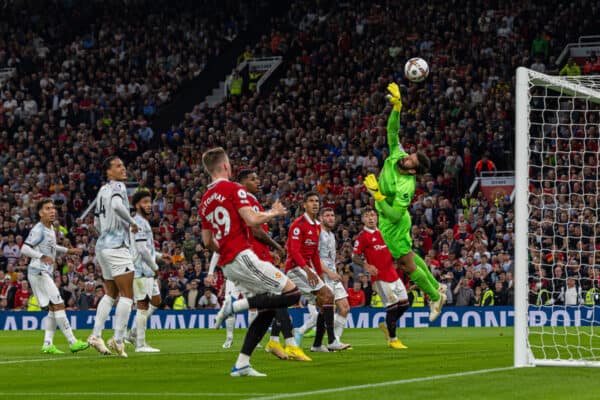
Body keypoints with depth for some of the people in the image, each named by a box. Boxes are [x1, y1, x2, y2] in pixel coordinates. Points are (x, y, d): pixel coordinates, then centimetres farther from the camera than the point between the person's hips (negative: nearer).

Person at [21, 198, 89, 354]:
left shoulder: (51, 228, 14)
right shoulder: (38, 230, -14)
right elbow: (24, 249, -20)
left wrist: (68, 251, 25)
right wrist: (42, 257, -33)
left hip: (46, 273, 10)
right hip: (39, 272, -10)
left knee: (53, 308, 7)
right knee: (58, 305, -12)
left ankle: (48, 344, 5)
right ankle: (73, 342, -13)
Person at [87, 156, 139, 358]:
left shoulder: (102, 191, 17)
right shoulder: (117, 186, -8)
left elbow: (97, 223, 23)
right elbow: (117, 205, -31)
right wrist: (131, 222, -17)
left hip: (102, 245, 9)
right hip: (117, 246, -9)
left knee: (111, 294, 18)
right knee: (127, 296, -5)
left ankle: (96, 335, 13)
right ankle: (118, 340, -10)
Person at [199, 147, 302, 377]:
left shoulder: (205, 201, 17)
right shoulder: (234, 189, -6)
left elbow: (207, 241, 19)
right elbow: (252, 220, -16)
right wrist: (274, 213, 2)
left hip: (227, 264, 9)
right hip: (242, 256, -9)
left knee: (268, 307, 13)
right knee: (292, 293, -9)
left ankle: (241, 364, 5)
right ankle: (236, 305, -14)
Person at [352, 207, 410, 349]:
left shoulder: (383, 232, 14)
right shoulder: (362, 236, -7)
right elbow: (355, 257, -11)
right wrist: (366, 265, -27)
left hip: (393, 273, 7)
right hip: (380, 277, -7)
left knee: (404, 304, 8)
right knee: (392, 306, -8)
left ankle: (386, 326, 29)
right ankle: (392, 339, 5)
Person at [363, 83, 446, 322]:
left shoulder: (405, 187, -34)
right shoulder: (396, 156, -14)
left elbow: (394, 216, -34)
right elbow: (392, 131, -13)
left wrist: (377, 195, -35)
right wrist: (396, 107, -27)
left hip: (393, 225, -9)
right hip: (392, 221, 9)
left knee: (408, 265, 3)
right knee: (409, 256, 23)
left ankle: (435, 297, 19)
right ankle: (436, 287, 36)